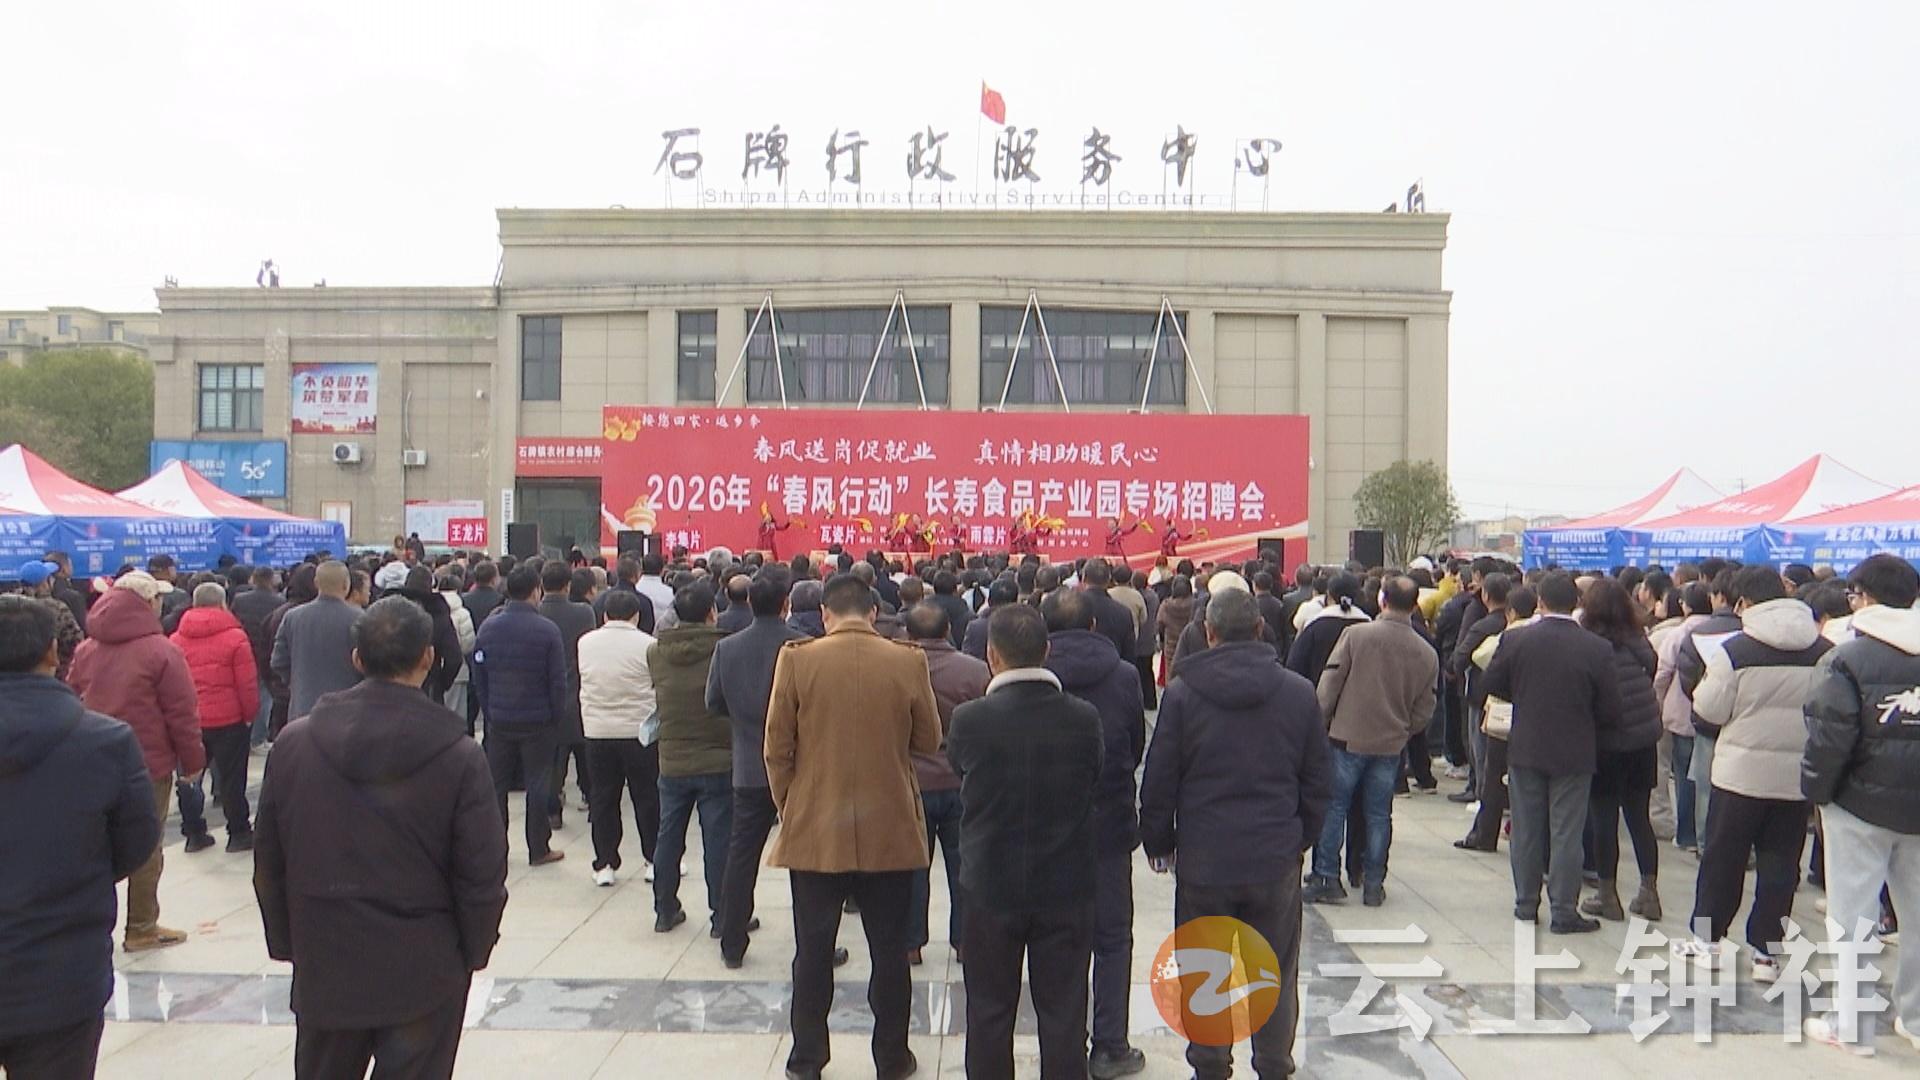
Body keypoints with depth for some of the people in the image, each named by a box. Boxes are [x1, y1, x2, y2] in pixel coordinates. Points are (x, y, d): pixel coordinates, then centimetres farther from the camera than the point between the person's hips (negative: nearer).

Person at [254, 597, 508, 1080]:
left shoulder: (293, 743, -5)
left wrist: (286, 942, 15)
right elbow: (482, 875, -12)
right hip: (424, 971, -3)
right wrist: (473, 952, 4)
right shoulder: (459, 756, -15)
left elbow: (269, 863, 3)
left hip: (324, 967, 3)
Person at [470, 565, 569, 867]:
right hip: (537, 721, -3)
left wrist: (489, 711, 12)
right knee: (538, 785, 5)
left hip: (499, 720, 3)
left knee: (496, 784, 12)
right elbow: (558, 681, -10)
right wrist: (557, 716, 2)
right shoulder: (547, 630, -12)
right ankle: (539, 849, 10)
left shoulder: (488, 627, -1)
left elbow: (478, 677, 4)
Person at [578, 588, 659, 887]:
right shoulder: (648, 644, -11)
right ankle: (656, 859, 16)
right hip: (639, 731, -3)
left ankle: (604, 865, 14)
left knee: (603, 799, 11)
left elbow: (583, 683, 12)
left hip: (596, 731, 3)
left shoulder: (585, 643, 1)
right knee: (648, 798, 9)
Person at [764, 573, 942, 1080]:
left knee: (813, 952, 12)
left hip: (814, 831, 0)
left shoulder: (796, 659, -9)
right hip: (890, 833, 1)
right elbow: (928, 741, 3)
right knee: (889, 952, 12)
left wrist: (786, 806, 9)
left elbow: (777, 748, -5)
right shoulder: (908, 662, -7)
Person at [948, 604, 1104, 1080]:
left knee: (990, 1011, 15)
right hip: (1066, 884, 1)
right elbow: (1093, 782, 2)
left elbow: (964, 781, 1)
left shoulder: (969, 719, -16)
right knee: (1063, 1014, 12)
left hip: (992, 884, -1)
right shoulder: (1084, 718, -12)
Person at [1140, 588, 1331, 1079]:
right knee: (1276, 974, 15)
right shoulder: (1300, 694, -1)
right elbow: (1319, 782, 5)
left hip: (1203, 860, -1)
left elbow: (1158, 781, -3)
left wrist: (1158, 843, 10)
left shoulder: (1181, 694, -7)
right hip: (1277, 859, 2)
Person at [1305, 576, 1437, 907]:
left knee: (1334, 808, 7)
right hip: (1390, 744, 3)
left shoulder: (1356, 635, -11)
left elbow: (1329, 685, -9)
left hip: (1347, 738, -3)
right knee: (1379, 815, 12)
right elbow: (1423, 711, 5)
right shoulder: (1427, 653, 0)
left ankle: (1327, 878, 9)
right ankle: (1373, 884, 17)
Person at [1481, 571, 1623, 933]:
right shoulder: (1597, 648, -13)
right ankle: (1564, 912, 11)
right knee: (1566, 833, 6)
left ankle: (1526, 903, 21)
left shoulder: (1515, 640, -10)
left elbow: (1492, 685, 2)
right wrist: (1579, 713, 12)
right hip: (1574, 753, -1)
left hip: (1525, 750, 1)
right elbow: (1610, 708, -8)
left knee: (1526, 830, 12)